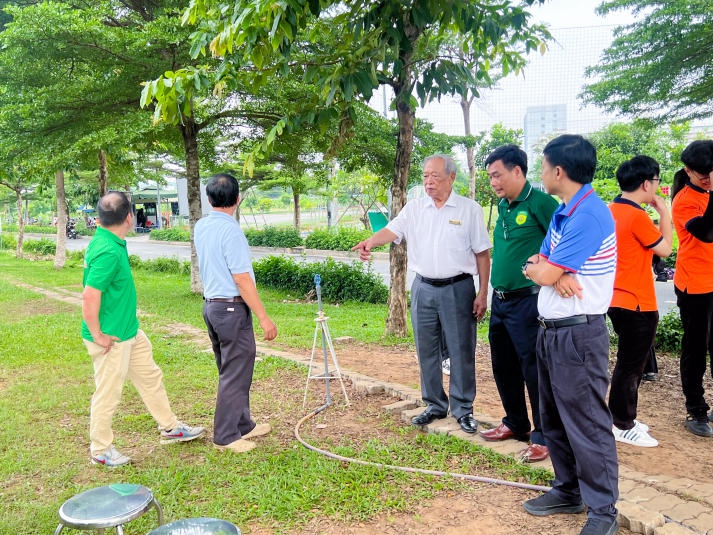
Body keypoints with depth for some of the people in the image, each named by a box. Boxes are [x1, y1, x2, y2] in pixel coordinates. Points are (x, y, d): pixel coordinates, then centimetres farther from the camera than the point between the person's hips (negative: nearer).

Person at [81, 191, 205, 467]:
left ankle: (170, 428, 35)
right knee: (108, 394, 7)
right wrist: (98, 336, -20)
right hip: (111, 338, -10)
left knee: (151, 377, 19)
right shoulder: (108, 252, -27)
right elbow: (89, 298, -30)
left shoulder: (109, 242, 4)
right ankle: (100, 450, 26)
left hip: (130, 331, 10)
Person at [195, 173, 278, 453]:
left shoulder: (200, 227, 7)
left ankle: (243, 425, 31)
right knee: (235, 374, 2)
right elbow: (242, 280, -20)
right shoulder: (230, 230, -19)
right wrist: (264, 318, -16)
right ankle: (225, 436, 11)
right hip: (232, 308, -9)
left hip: (210, 305, 9)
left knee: (230, 371, 18)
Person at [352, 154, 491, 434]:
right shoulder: (414, 208, 5)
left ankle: (463, 409, 19)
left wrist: (482, 293, -6)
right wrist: (370, 241, -31)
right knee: (426, 351, 11)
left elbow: (482, 254, -2)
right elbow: (392, 230, -10)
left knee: (461, 351, 3)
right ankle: (434, 405, 26)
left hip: (458, 288, -3)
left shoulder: (469, 209, -3)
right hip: (423, 288, 4)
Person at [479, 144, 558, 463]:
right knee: (503, 366, 17)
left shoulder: (540, 203, -13)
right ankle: (515, 424, 33)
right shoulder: (503, 206, 12)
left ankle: (543, 437, 13)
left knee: (534, 369, 0)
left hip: (527, 300, -9)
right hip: (500, 299, 9)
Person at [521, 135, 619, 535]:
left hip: (579, 333, -10)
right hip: (551, 330, 10)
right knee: (554, 418, 17)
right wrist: (554, 273, -12)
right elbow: (540, 265, 10)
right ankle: (568, 491, 32)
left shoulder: (589, 214, -19)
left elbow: (545, 274, -20)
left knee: (587, 424, 0)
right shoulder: (563, 212, 12)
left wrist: (540, 269, 3)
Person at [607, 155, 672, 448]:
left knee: (629, 363, 19)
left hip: (618, 299, 9)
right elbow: (665, 248, -7)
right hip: (637, 303, -9)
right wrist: (664, 211, -2)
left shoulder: (611, 211, 7)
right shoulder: (637, 216, -20)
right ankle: (623, 427, 13)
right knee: (630, 366, 2)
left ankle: (623, 417, 30)